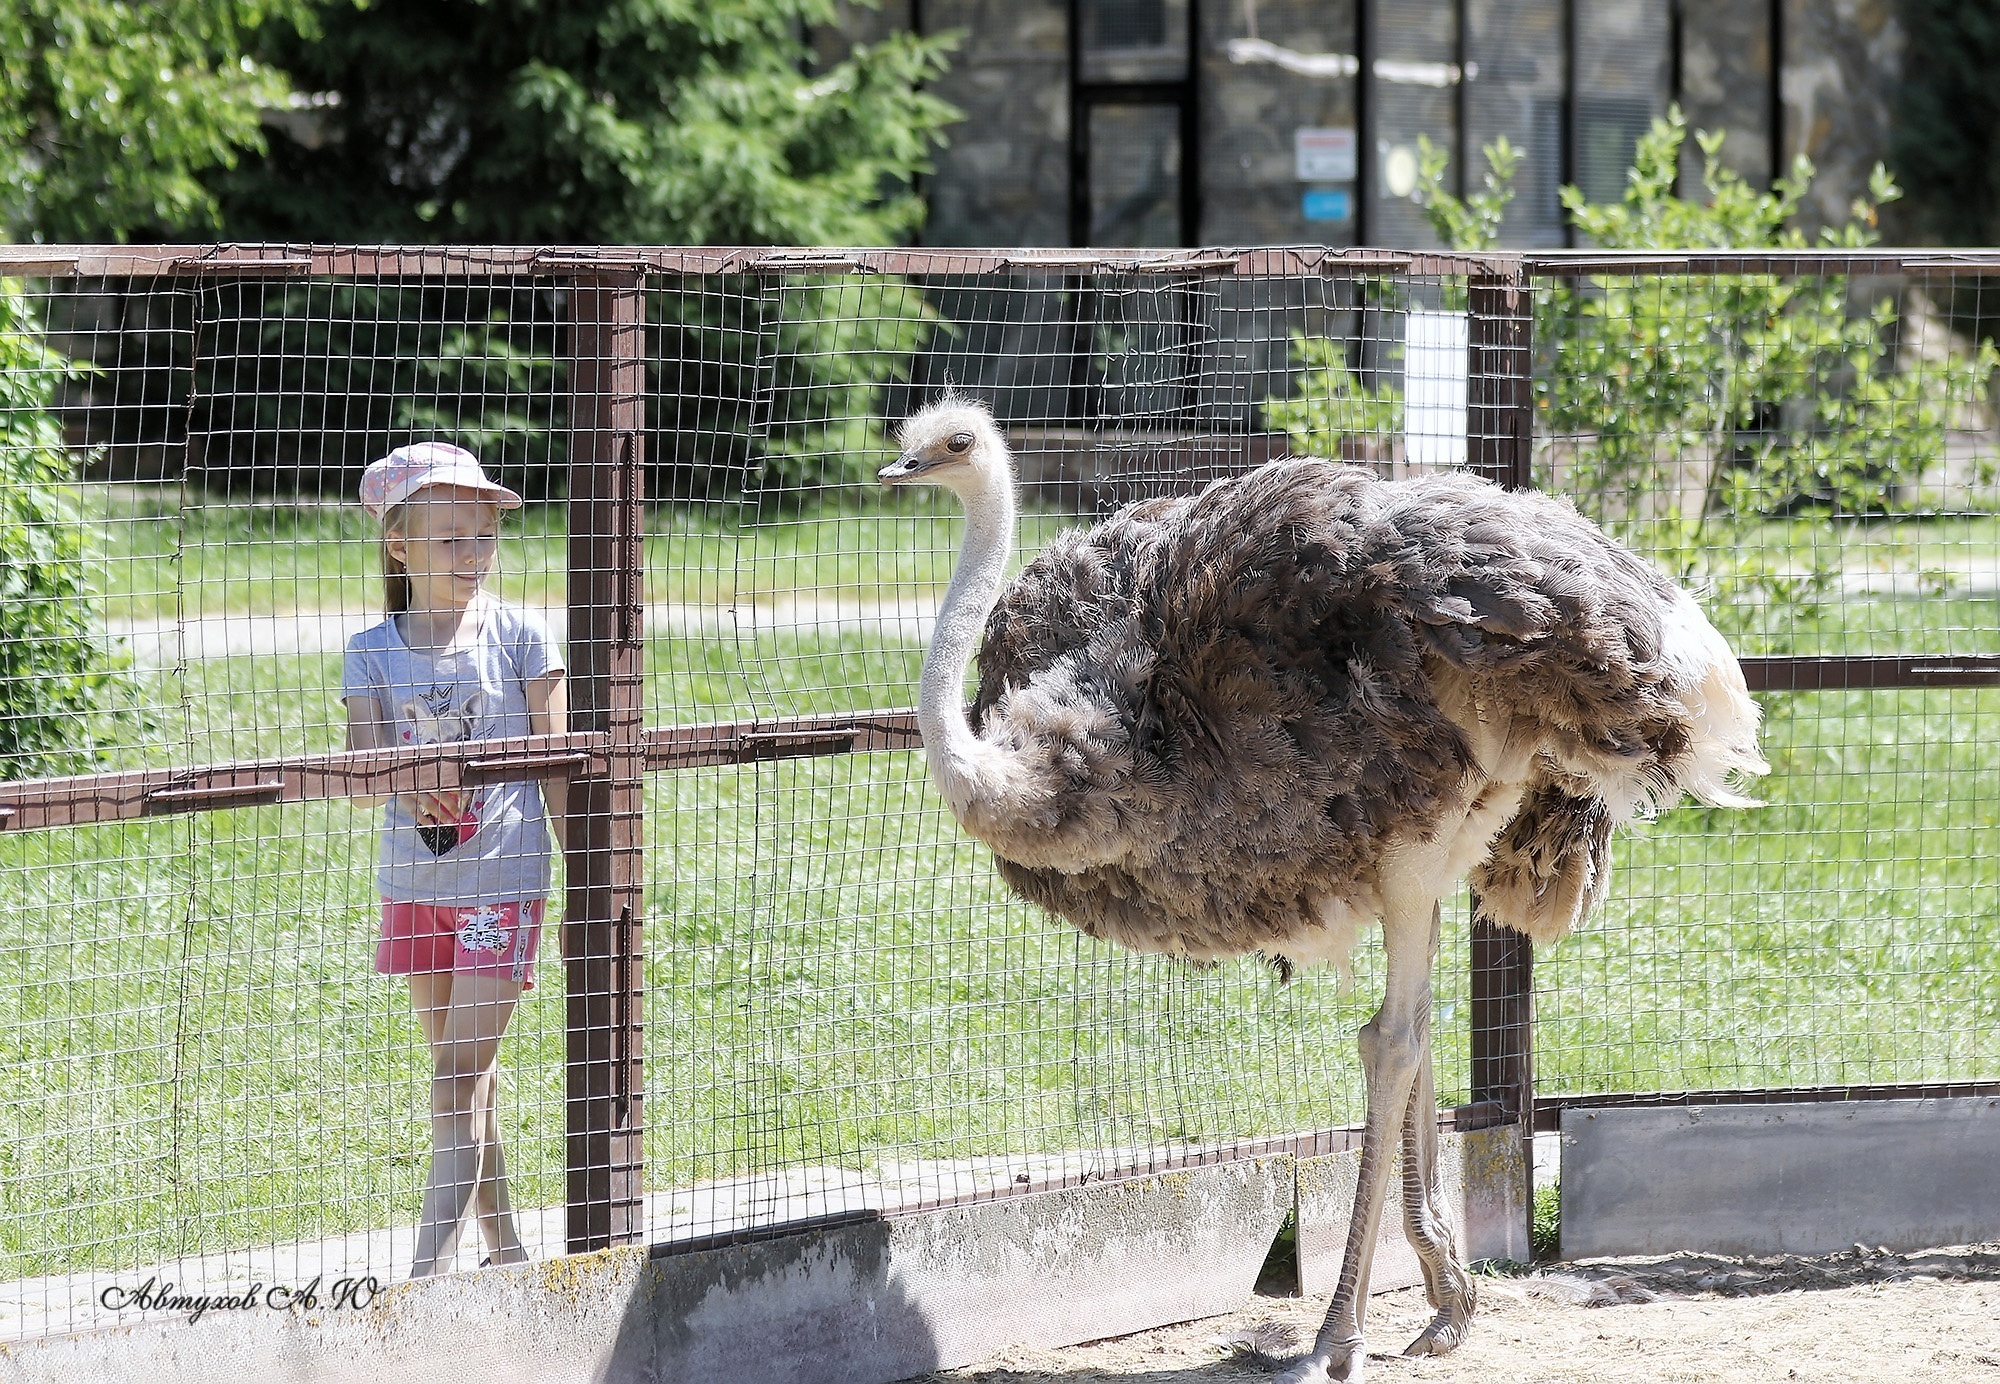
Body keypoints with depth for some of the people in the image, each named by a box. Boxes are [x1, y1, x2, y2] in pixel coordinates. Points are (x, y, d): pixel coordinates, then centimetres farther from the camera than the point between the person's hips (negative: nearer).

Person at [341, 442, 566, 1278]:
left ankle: (427, 1271, -15)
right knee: (464, 1072, 13)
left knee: (460, 1078, -10)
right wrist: (409, 785, -30)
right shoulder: (374, 653, 0)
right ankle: (504, 1249, 25)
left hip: (502, 879, -3)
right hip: (413, 884, 4)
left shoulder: (519, 637, -4)